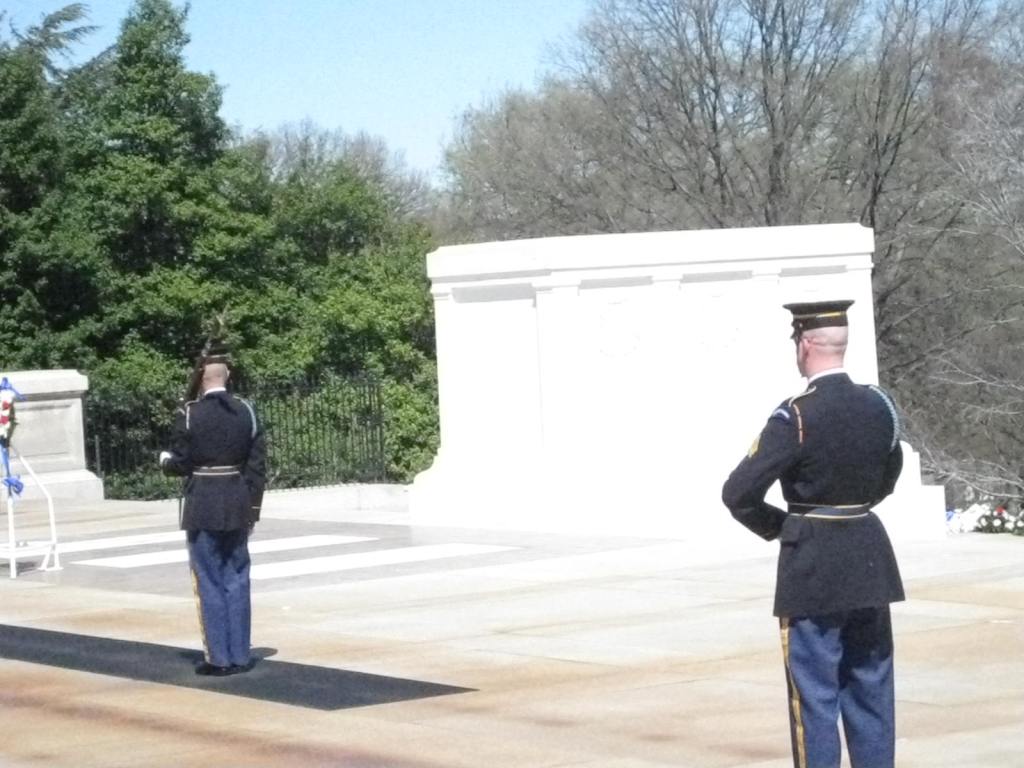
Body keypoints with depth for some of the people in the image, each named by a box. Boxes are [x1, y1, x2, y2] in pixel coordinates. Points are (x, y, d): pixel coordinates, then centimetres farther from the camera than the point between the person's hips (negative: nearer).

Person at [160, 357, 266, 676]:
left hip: (202, 509, -4)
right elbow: (257, 466, 3)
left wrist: (165, 460, 14)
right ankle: (240, 656, 12)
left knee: (210, 583, 3)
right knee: (237, 581, 10)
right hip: (238, 506, 4)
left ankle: (218, 658, 4)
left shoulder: (189, 414, -10)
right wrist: (252, 508, 11)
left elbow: (181, 464, -9)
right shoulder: (246, 412, 2)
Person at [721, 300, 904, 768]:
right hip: (870, 564, 6)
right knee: (871, 690, 13)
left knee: (815, 695, 1)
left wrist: (776, 527, -1)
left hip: (813, 568, -6)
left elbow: (739, 493, -19)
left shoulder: (795, 417, -18)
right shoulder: (879, 406, 1)